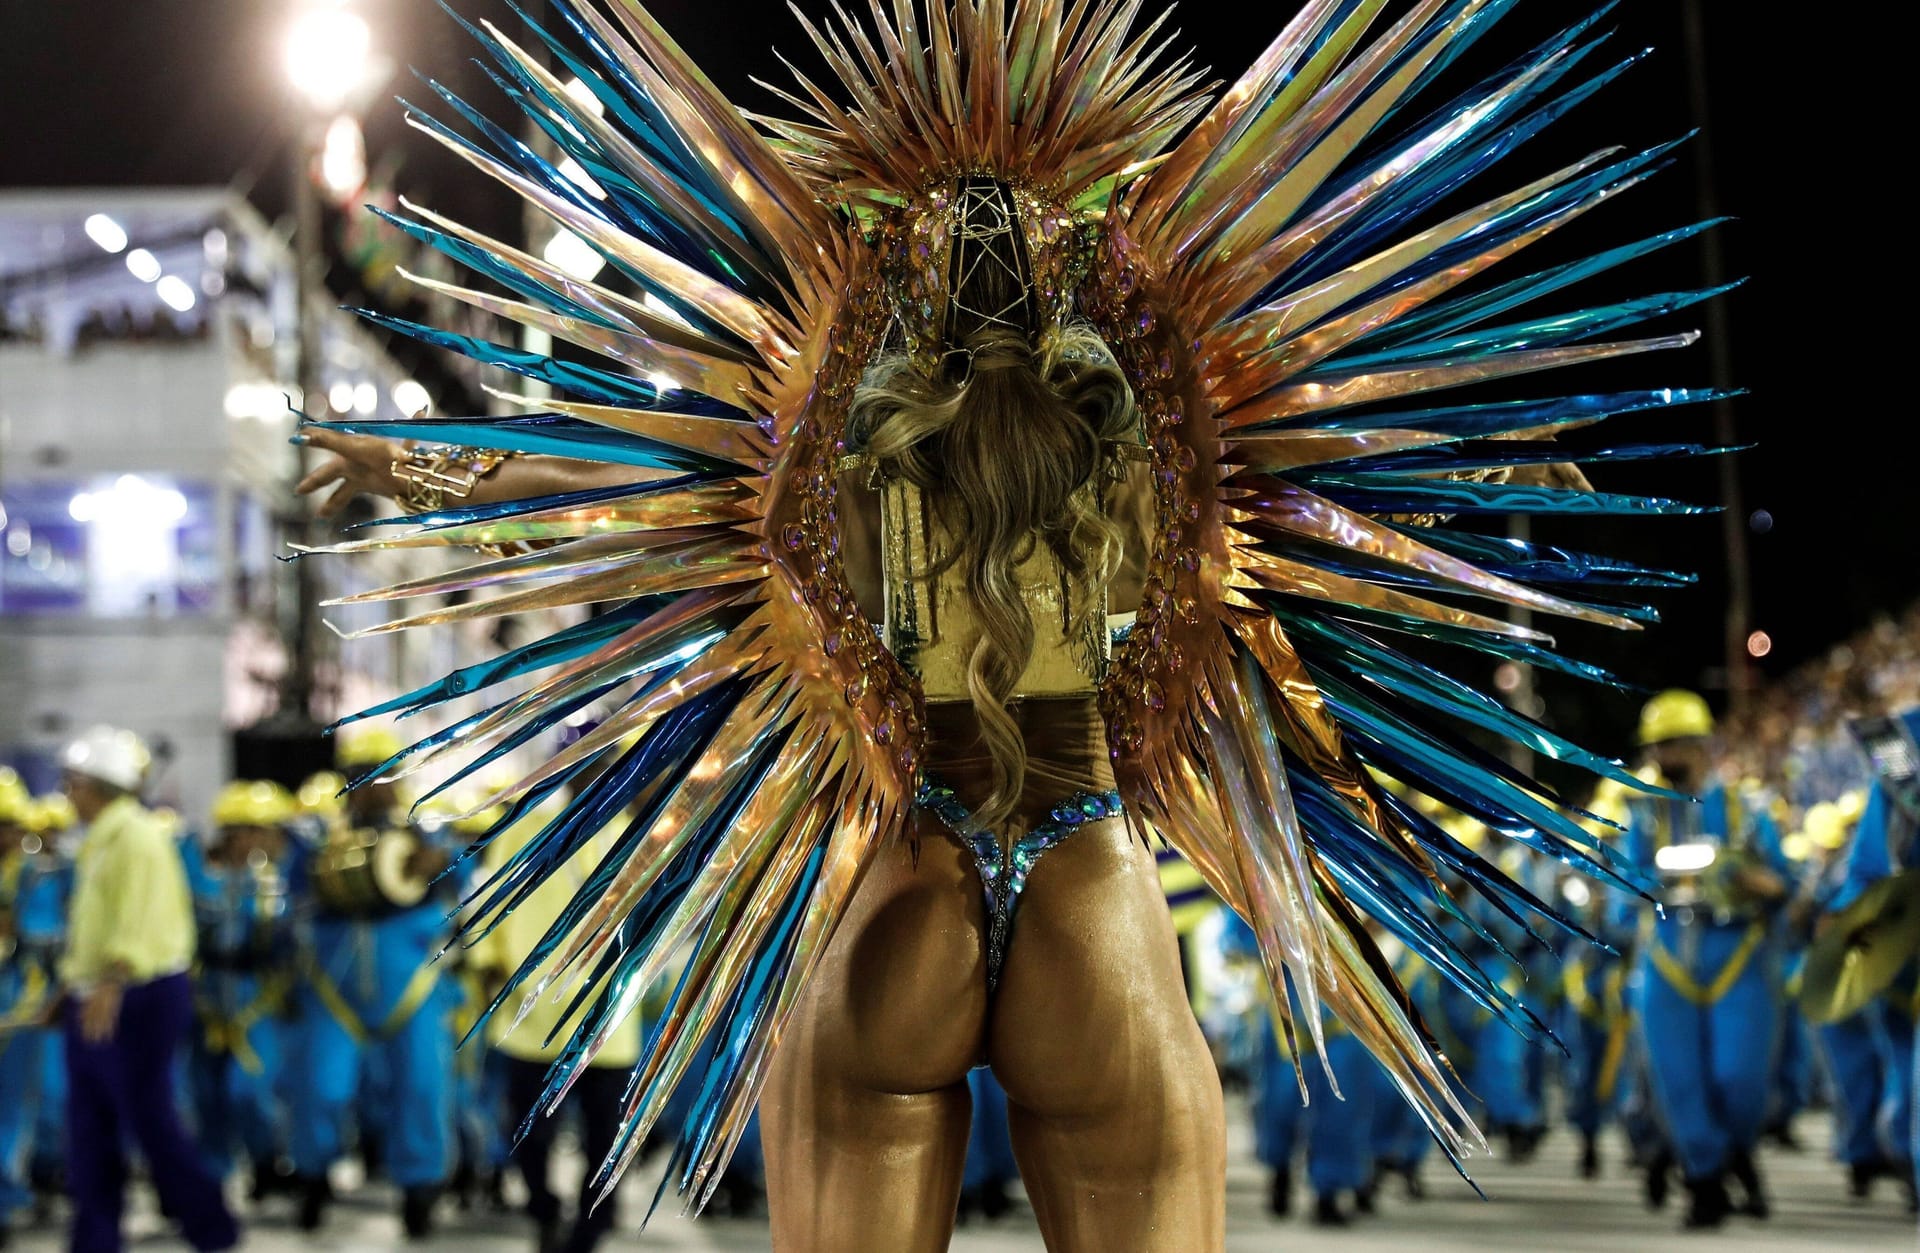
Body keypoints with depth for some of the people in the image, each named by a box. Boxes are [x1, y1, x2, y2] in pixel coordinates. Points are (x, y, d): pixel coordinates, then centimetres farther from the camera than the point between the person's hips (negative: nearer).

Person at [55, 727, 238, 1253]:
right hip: (95, 1000, 10)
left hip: (140, 998, -10)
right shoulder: (99, 841, 15)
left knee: (148, 1116, -5)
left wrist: (112, 985, -37)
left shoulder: (138, 836, -15)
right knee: (89, 1125, 9)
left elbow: (139, 919, -27)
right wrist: (72, 980, 23)